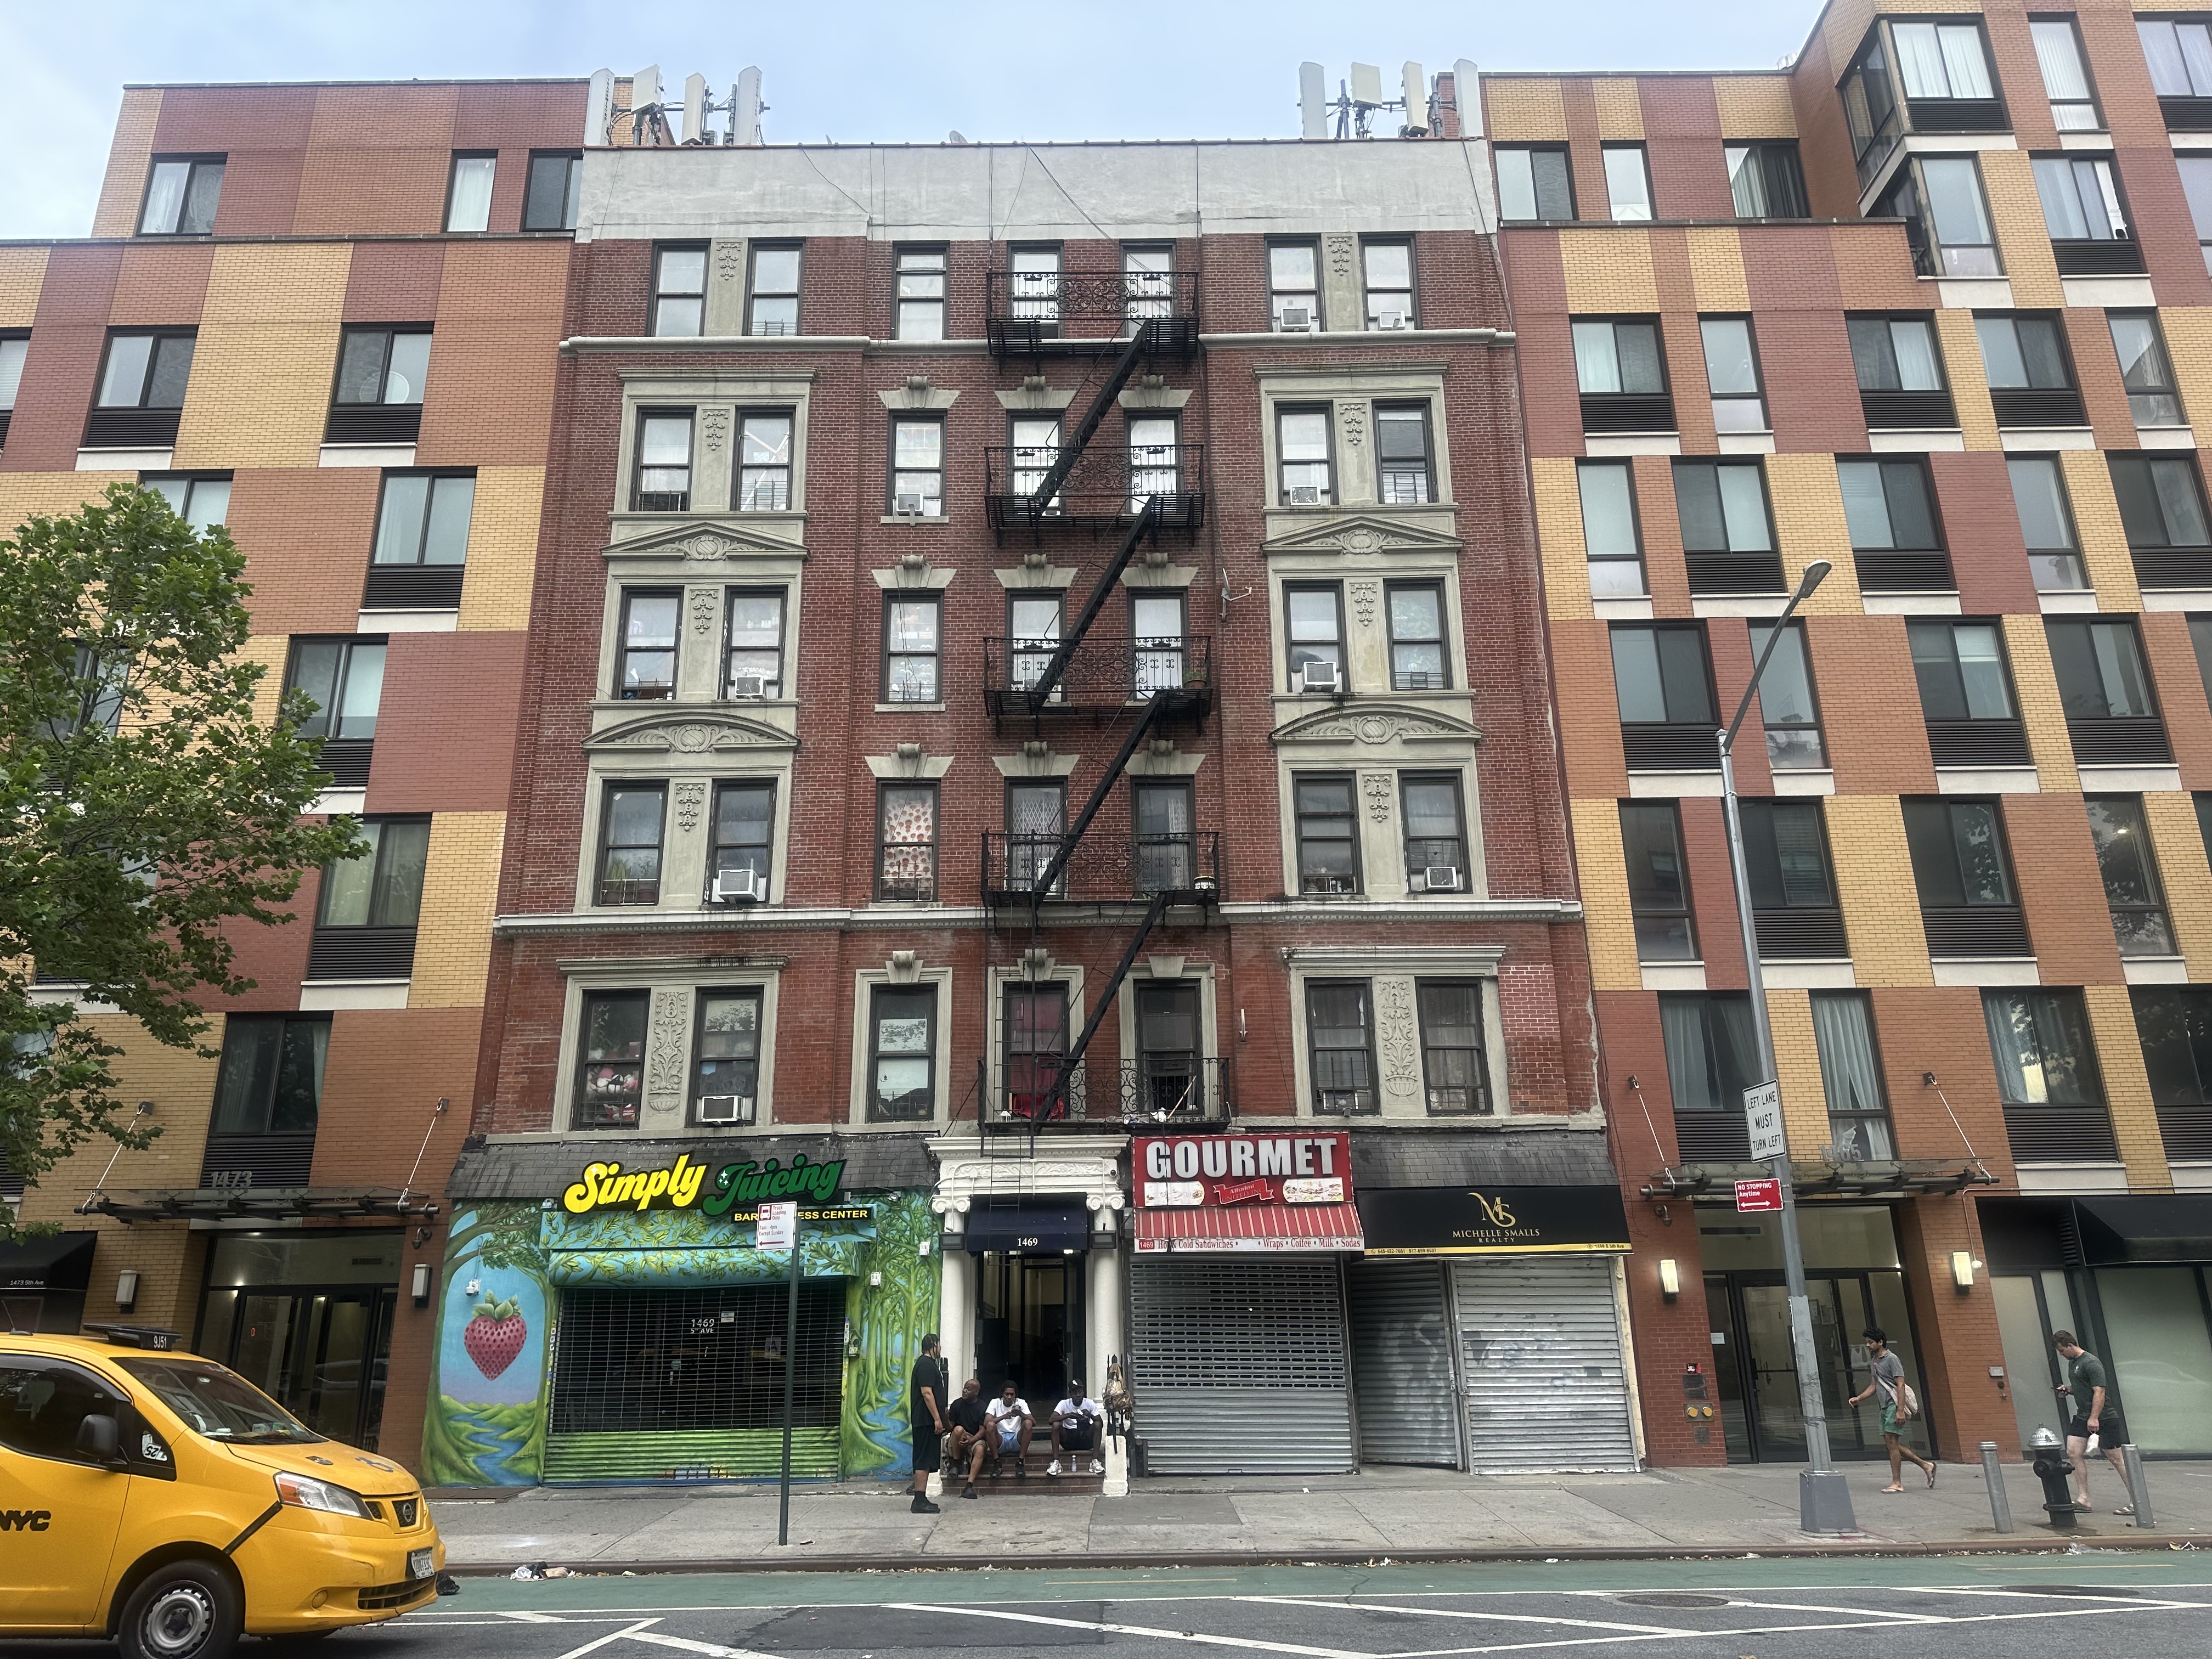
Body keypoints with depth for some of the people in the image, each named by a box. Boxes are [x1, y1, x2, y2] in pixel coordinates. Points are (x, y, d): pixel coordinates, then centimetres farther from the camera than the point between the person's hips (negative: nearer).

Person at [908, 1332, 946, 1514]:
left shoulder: (928, 1364, 21)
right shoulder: (926, 1364, -12)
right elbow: (927, 1393, -20)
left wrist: (940, 1416, 27)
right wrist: (937, 1418, -21)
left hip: (925, 1421, 11)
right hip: (926, 1420, -11)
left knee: (924, 1461, 11)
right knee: (924, 1460, -10)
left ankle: (921, 1499, 15)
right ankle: (920, 1502, -11)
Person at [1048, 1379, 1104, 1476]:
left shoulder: (1090, 1404, -3)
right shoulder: (1064, 1404, -5)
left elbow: (1101, 1423, -9)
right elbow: (1051, 1420, -19)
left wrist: (1090, 1415, -29)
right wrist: (1067, 1415, -34)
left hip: (1086, 1440, 0)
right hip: (1068, 1441, 0)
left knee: (1097, 1424, -26)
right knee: (1056, 1425, -27)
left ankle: (1095, 1462, -26)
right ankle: (1056, 1463, -26)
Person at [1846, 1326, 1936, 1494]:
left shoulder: (1892, 1359, -10)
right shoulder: (1873, 1362, 17)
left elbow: (1901, 1386, -16)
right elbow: (1874, 1386, 23)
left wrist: (1900, 1410, -23)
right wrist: (1859, 1398, 9)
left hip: (1894, 1405, -9)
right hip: (1885, 1407, 9)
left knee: (1892, 1443, -9)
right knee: (1891, 1444, 8)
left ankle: (1897, 1483, -5)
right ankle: (1926, 1466, 21)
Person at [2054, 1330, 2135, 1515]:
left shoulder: (2091, 1363, -16)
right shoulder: (2072, 1363, 14)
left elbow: (2099, 1392, -22)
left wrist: (2094, 1418, -27)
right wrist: (2068, 1389, 7)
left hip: (2104, 1418, -9)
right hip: (2082, 1416, 9)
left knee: (2116, 1459, -2)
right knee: (2073, 1453, -2)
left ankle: (2135, 1502, 7)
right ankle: (2084, 1499, 0)